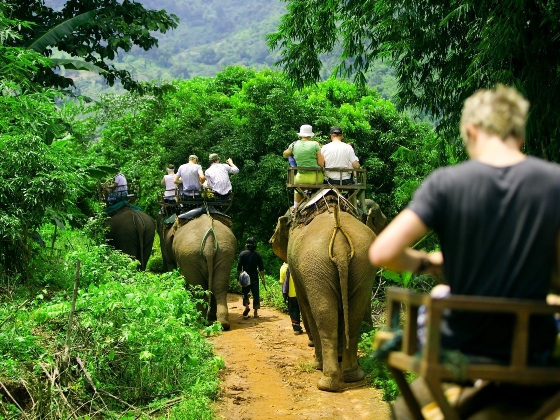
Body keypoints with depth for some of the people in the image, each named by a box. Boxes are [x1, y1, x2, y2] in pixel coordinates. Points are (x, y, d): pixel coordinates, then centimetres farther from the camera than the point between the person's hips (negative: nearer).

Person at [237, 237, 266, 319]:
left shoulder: (242, 254, -3)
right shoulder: (258, 255, 1)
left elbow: (239, 267, -4)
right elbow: (261, 268, 2)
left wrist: (238, 276, 4)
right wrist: (263, 278, 9)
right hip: (255, 278, 1)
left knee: (244, 292, 13)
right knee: (256, 294, 6)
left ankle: (246, 305, -12)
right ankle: (255, 312, 3)